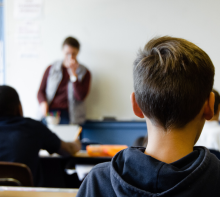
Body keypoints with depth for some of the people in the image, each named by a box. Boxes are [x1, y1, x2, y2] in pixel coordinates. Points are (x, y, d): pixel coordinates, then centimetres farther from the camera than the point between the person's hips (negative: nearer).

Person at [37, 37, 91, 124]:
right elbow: (41, 91, 15)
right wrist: (43, 103, -7)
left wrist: (73, 74, -7)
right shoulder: (51, 69, 16)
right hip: (50, 112, 1)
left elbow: (80, 97, -3)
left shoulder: (84, 73, 10)